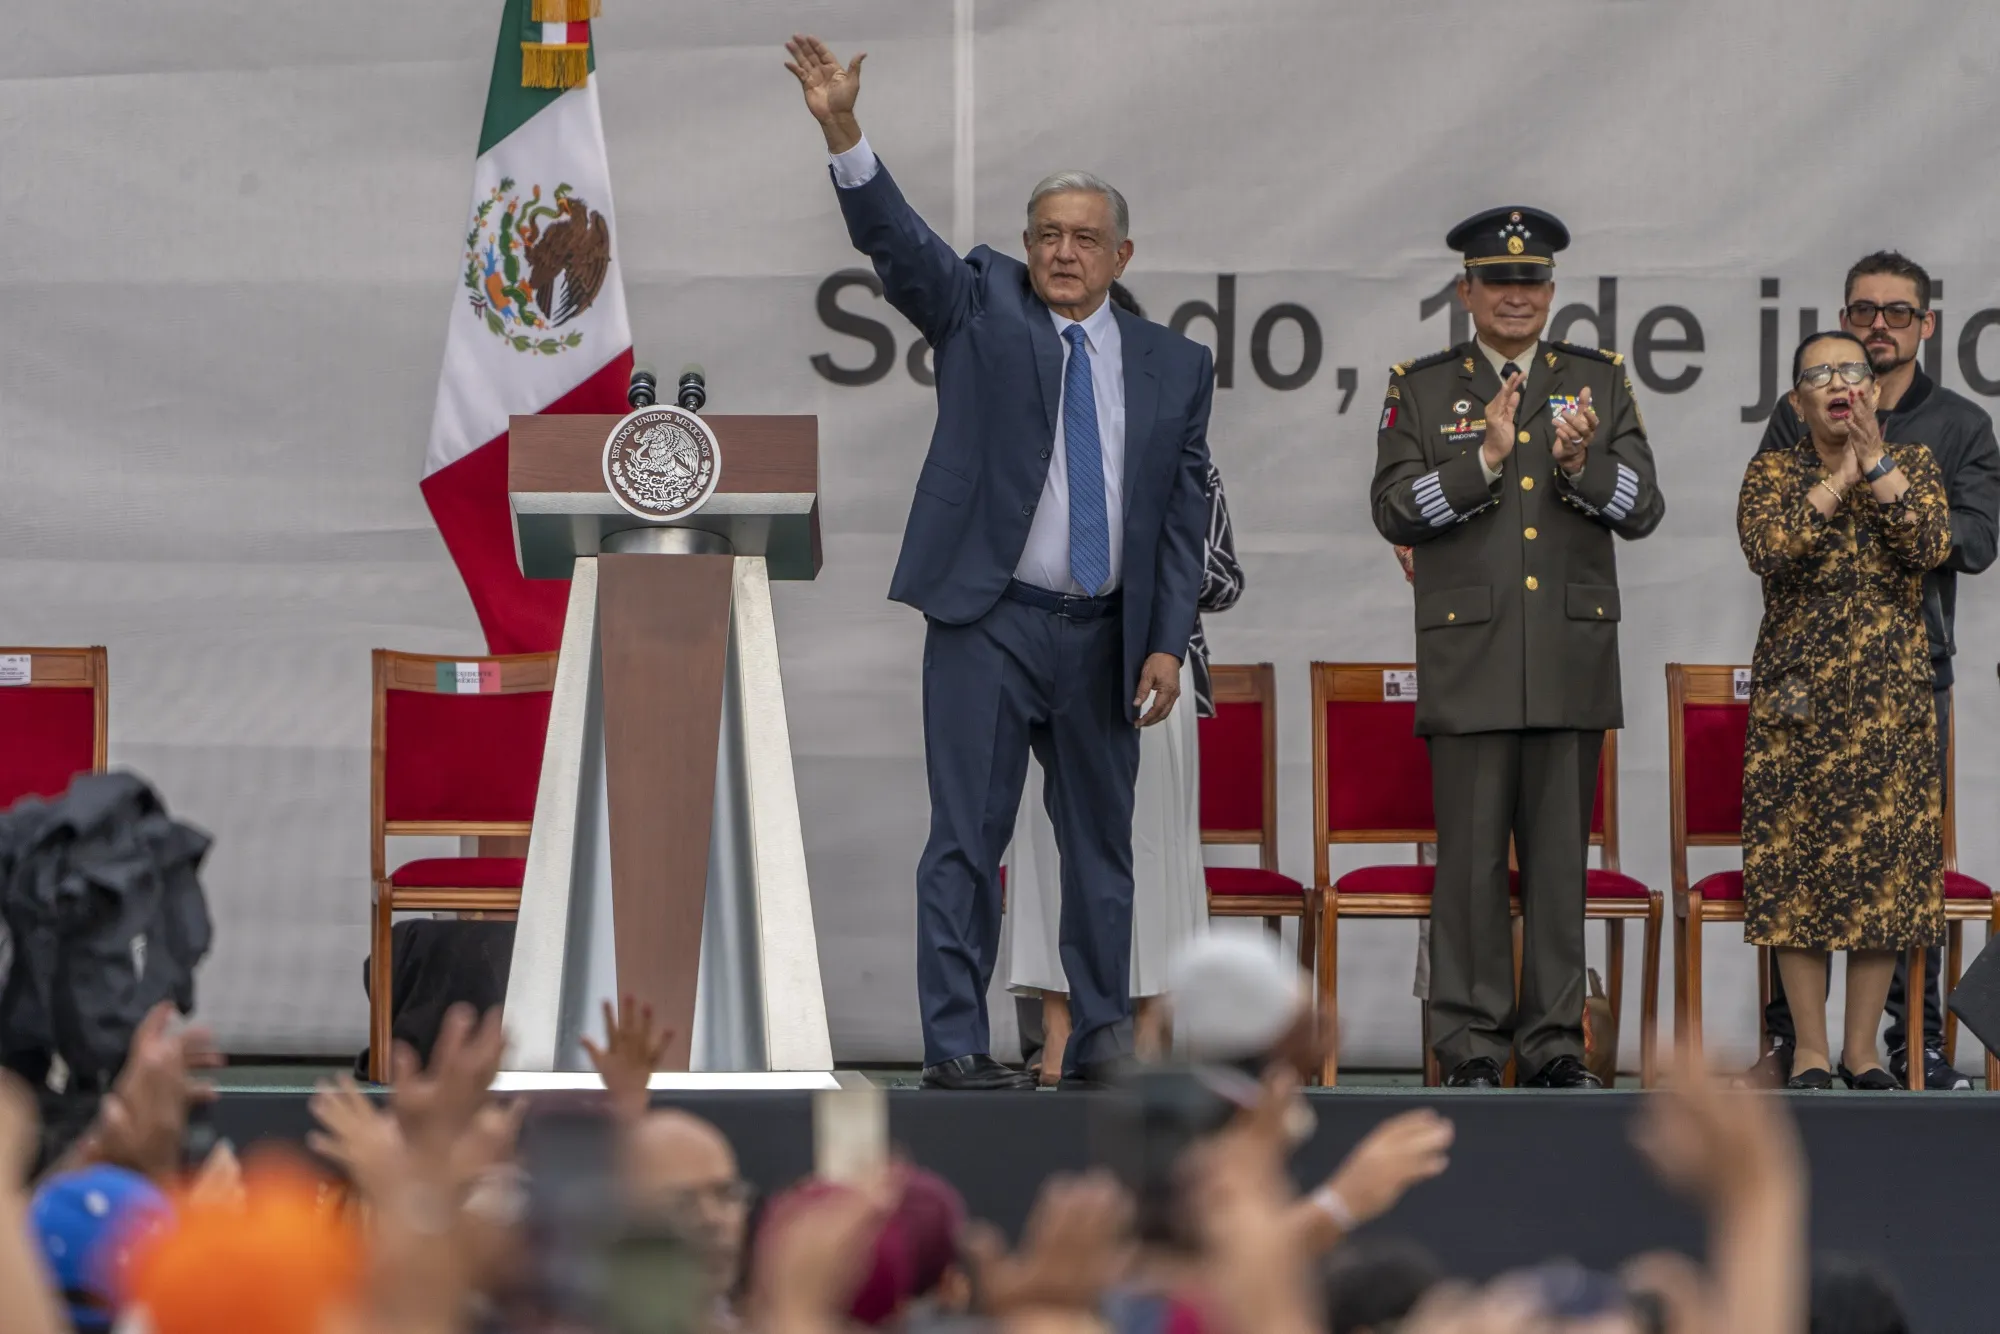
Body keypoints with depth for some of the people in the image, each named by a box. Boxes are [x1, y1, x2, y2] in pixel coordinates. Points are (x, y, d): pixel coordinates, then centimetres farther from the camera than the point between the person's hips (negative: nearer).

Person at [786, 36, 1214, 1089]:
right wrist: (842, 133, -27)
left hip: (1105, 635, 3)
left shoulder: (1172, 366, 9)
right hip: (986, 622, -3)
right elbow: (896, 240, -11)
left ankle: (1102, 1036, 17)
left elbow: (1184, 514, 8)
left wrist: (1167, 642, -1)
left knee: (1102, 840, 9)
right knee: (967, 839, -4)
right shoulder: (981, 310, 5)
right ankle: (954, 1045, -3)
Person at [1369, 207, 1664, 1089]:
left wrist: (1582, 463, -15)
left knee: (1560, 857, 3)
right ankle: (1471, 1043, 2)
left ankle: (1555, 1041, 8)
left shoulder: (1599, 383, 11)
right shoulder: (1421, 389, 8)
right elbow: (1395, 513, -2)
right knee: (1471, 858, -3)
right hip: (1469, 658, -2)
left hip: (1573, 658, 2)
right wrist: (1483, 461, -15)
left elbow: (1642, 509, 5)